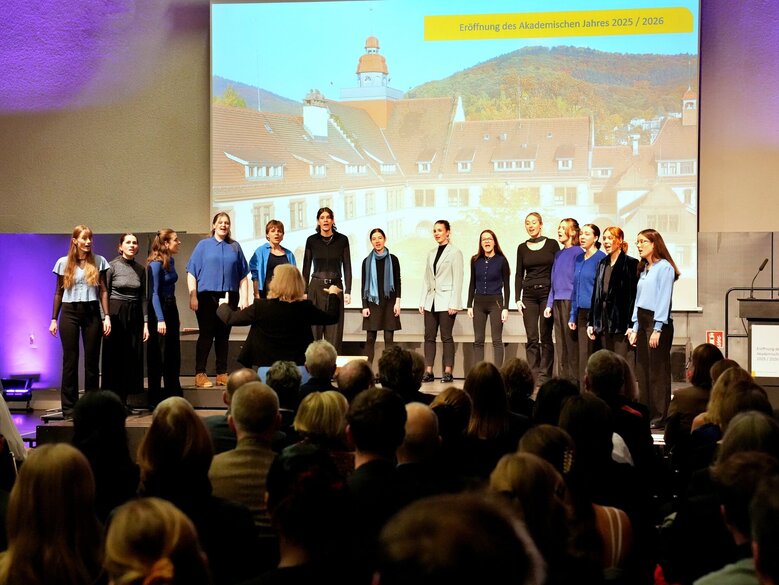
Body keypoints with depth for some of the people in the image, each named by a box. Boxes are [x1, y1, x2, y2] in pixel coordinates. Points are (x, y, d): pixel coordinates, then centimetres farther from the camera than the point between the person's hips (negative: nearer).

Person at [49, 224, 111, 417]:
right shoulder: (64, 263, 5)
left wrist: (106, 316, -3)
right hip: (69, 312, 0)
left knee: (92, 360, 3)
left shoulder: (99, 261, 5)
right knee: (70, 360, 0)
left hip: (92, 312, 0)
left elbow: (103, 291, 4)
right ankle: (69, 407, 4)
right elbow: (58, 293, 9)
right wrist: (53, 319, 5)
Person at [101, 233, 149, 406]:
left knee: (132, 358, 4)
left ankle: (123, 401, 12)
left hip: (134, 315, 5)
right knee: (114, 359, -2)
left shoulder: (140, 269, 9)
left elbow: (143, 297, 10)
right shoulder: (112, 266, -4)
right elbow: (104, 294, -4)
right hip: (115, 315, -4)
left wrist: (145, 322, 4)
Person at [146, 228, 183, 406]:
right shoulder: (156, 264, -14)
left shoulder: (171, 261, 10)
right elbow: (154, 293, -17)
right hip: (159, 310, -8)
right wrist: (160, 319, -22)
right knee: (158, 357, 0)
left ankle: (174, 396, 22)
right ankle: (155, 399, 8)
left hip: (171, 307, 8)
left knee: (173, 355, 13)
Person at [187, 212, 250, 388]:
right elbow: (191, 273, 1)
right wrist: (193, 297, -7)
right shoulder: (203, 245, 5)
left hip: (229, 297, 2)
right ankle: (200, 374, 0)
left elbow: (243, 276, 11)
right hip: (207, 296, -2)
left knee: (223, 335, 6)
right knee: (206, 334, -4)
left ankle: (222, 374, 11)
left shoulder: (234, 247, 11)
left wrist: (244, 298, 4)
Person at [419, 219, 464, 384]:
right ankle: (428, 371, 5)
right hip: (431, 301, 6)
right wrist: (422, 301, 9)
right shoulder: (431, 253, 15)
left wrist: (454, 304, -14)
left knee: (446, 337, -4)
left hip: (446, 301, -6)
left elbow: (457, 280, -8)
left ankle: (448, 372, -1)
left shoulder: (455, 253, -3)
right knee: (429, 337, 3)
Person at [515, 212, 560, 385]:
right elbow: (519, 275, 10)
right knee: (531, 338, 1)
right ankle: (533, 375, 4)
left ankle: (544, 375, 3)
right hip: (529, 295, 2)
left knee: (546, 337, -2)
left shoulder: (552, 244, 3)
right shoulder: (522, 248, 10)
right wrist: (517, 298, 2)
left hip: (548, 293, -2)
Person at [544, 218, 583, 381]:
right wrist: (549, 304, 13)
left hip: (570, 301, -7)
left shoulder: (578, 253, -6)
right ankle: (562, 378, 15)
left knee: (572, 342, -5)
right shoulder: (558, 254, 16)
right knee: (560, 343, 10)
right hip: (558, 302, 7)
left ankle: (574, 379, 0)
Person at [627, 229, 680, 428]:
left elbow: (664, 299, -13)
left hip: (658, 321, -8)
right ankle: (645, 414, 14)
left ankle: (660, 417, 0)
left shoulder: (664, 267, -9)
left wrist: (657, 329, -17)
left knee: (658, 371, -5)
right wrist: (635, 327, 14)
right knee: (642, 369, 8)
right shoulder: (643, 269, 17)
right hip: (642, 321, 8)